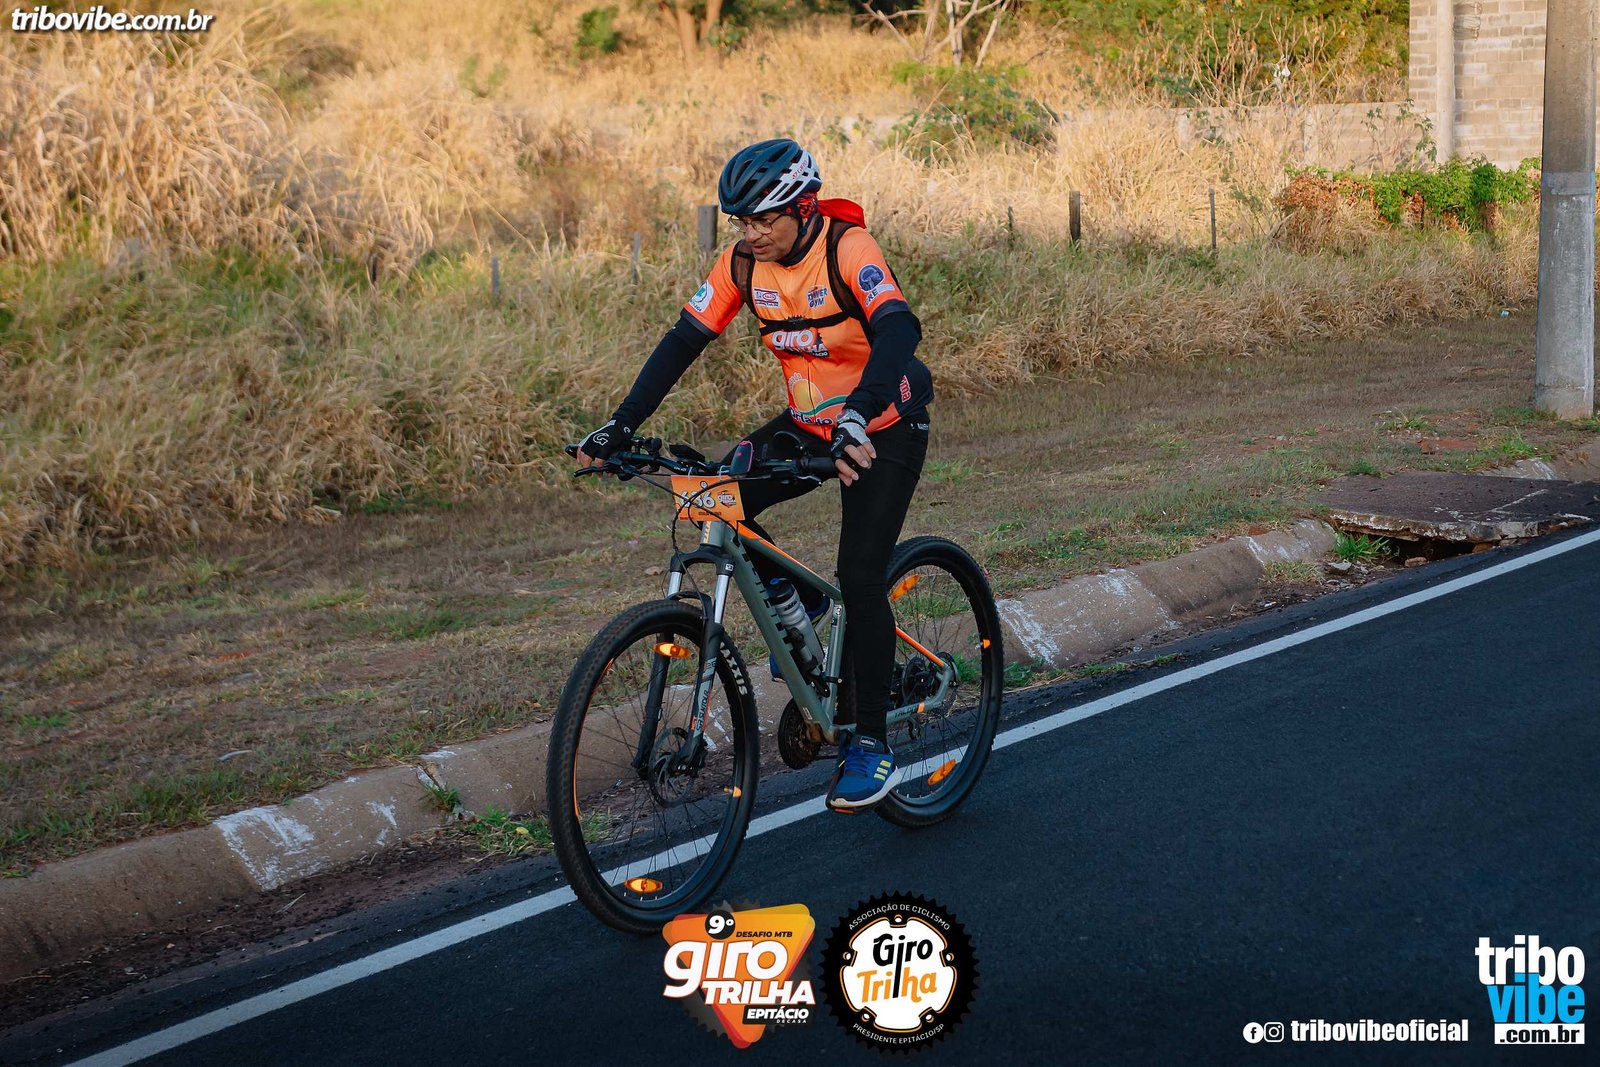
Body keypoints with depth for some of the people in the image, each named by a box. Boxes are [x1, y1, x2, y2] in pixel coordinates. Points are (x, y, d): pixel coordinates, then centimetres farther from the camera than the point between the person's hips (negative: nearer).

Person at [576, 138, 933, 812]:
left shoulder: (846, 248, -26)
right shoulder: (745, 263, -9)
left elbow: (899, 329, -41)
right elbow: (684, 340, -9)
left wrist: (857, 421, -56)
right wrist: (620, 427, -19)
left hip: (885, 429, -6)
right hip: (811, 422, 6)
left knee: (860, 580, -15)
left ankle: (870, 742, -1)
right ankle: (794, 598, 13)